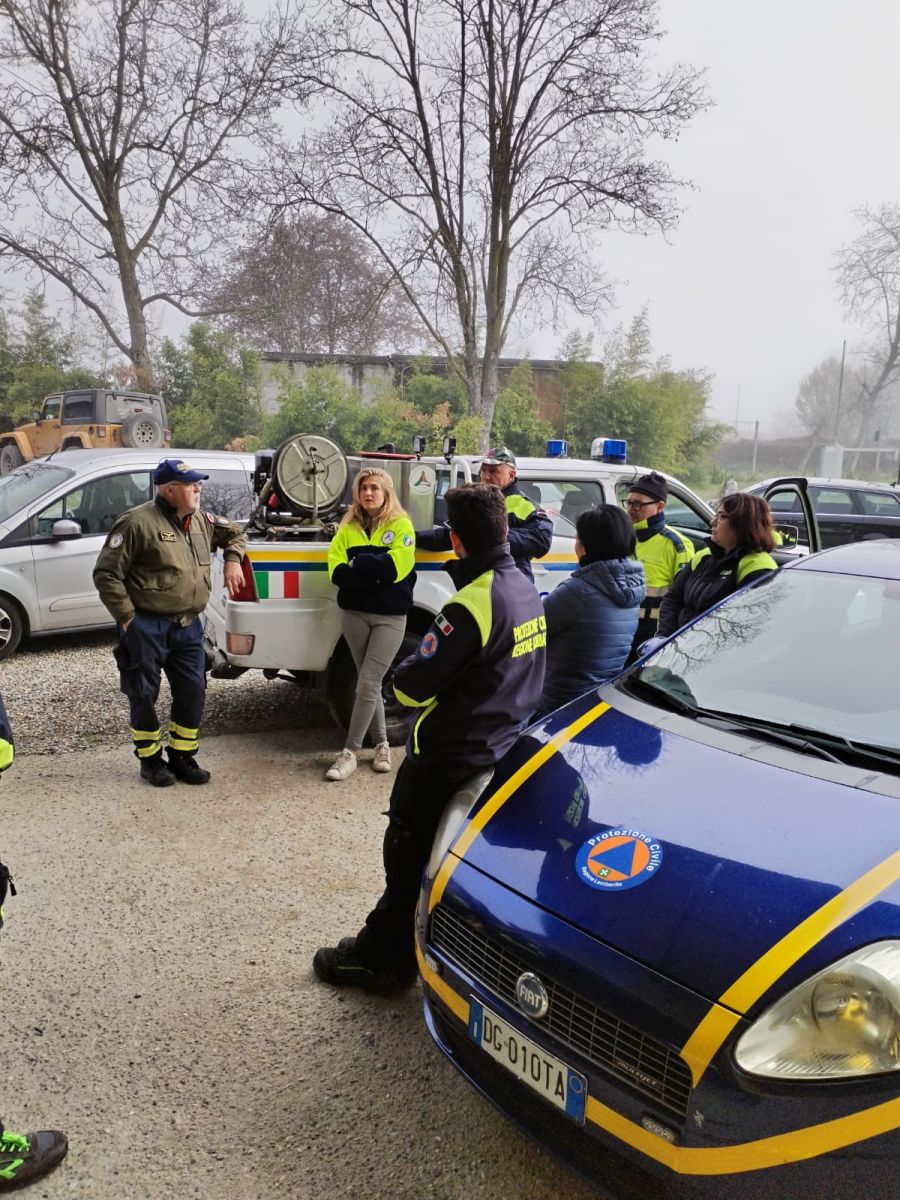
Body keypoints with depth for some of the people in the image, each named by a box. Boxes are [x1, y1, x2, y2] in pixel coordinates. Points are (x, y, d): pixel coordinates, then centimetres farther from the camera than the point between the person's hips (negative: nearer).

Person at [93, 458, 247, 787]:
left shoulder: (201, 521, 9)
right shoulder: (138, 522, -13)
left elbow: (234, 533, 30)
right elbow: (106, 574, -11)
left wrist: (233, 561, 11)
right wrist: (127, 617, -13)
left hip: (188, 626, 6)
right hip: (147, 627, -6)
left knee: (192, 692, 8)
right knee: (144, 696, 4)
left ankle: (182, 757, 23)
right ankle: (150, 759, 21)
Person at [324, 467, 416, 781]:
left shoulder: (401, 525, -1)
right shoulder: (348, 527, 8)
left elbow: (397, 567, -15)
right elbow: (337, 571, -3)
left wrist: (357, 564, -10)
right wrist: (375, 571, -17)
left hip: (390, 616, -4)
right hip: (354, 612, 4)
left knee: (368, 683, -7)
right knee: (369, 682, 11)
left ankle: (350, 752, 0)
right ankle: (381, 743, 25)